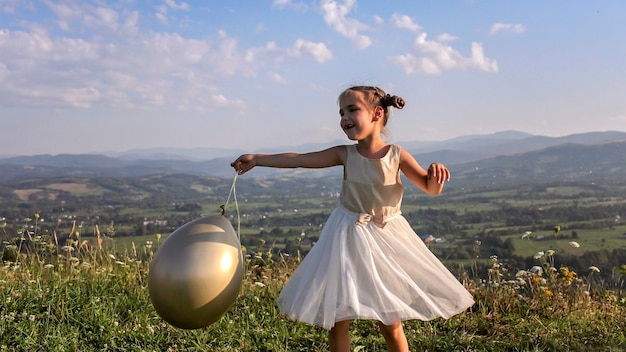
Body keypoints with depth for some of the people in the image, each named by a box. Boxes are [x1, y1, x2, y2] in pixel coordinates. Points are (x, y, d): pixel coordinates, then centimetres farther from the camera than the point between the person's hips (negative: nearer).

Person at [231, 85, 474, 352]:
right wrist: (257, 159, -12)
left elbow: (431, 188, -4)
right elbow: (298, 160, -7)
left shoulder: (397, 155, -7)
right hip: (347, 239, 1)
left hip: (386, 238, -1)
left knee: (391, 324, 7)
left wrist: (436, 175, -26)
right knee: (336, 319, 4)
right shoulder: (345, 154, -5)